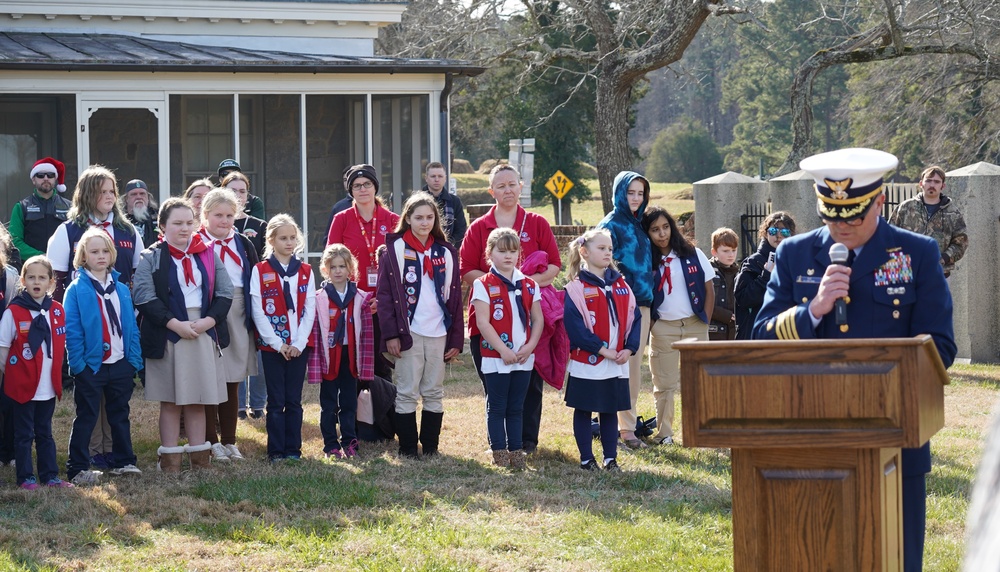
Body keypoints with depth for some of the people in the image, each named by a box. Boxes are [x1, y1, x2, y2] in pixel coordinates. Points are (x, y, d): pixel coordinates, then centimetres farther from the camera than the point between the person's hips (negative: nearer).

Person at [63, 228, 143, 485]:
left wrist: (135, 359, 3)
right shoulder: (77, 289, -7)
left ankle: (123, 462, 23)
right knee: (86, 418, -1)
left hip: (121, 365, 5)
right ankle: (77, 469, 2)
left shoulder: (121, 289, 9)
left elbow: (131, 326, 10)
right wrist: (78, 363, -17)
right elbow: (71, 329, -10)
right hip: (91, 365, -5)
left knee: (120, 415, 14)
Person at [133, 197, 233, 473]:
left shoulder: (208, 255, 10)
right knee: (171, 402, 1)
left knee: (198, 402, 8)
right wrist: (175, 324, -18)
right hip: (167, 337, -3)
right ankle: (170, 461, 5)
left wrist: (208, 321, -11)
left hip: (204, 334, 3)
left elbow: (225, 292, 5)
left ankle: (200, 459, 12)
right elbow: (144, 296, -11)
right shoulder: (151, 258, 0)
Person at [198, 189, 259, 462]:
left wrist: (255, 321, 6)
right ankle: (212, 442, 8)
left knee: (232, 384, 10)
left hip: (238, 322, 4)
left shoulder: (243, 244, 10)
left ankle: (230, 440, 17)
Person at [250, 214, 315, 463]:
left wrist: (299, 342, -8)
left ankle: (293, 449, 11)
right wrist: (278, 344, -11)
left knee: (294, 400, 5)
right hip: (272, 346, -2)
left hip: (299, 346, 2)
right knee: (276, 401, 0)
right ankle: (276, 451, 5)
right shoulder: (260, 271, -1)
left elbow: (309, 310, 3)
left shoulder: (305, 271, 8)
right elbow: (258, 312, -5)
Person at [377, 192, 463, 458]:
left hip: (438, 333, 3)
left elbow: (454, 295, 11)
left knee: (434, 393, 7)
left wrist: (456, 337, 6)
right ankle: (407, 447, 5)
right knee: (407, 393, -1)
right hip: (408, 332, -3)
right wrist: (391, 333, -11)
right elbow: (384, 294, -4)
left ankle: (431, 446, 13)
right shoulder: (394, 249, 0)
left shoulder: (445, 252, 11)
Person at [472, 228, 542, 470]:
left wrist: (530, 346, -7)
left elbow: (538, 319, 9)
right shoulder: (483, 285, -6)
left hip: (524, 358, 4)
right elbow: (483, 323, -12)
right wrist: (504, 350, -17)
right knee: (497, 407, 2)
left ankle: (516, 450, 15)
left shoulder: (529, 285, 8)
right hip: (496, 357, -4)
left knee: (516, 408, 11)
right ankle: (499, 452, 7)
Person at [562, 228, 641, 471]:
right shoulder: (576, 289, -9)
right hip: (586, 363, -5)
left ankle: (611, 458, 18)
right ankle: (586, 459, 12)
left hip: (617, 364, 5)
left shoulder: (621, 285, 9)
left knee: (610, 411, 11)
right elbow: (575, 326, -16)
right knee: (583, 411, 5)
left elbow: (634, 318, 7)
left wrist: (629, 348, -7)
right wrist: (602, 350, -18)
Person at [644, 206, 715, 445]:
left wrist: (705, 322, 0)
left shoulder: (692, 254, 2)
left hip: (694, 326, 1)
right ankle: (664, 433, 8)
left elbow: (709, 290, 6)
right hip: (663, 328, -1)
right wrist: (648, 327, -8)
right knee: (665, 384, 2)